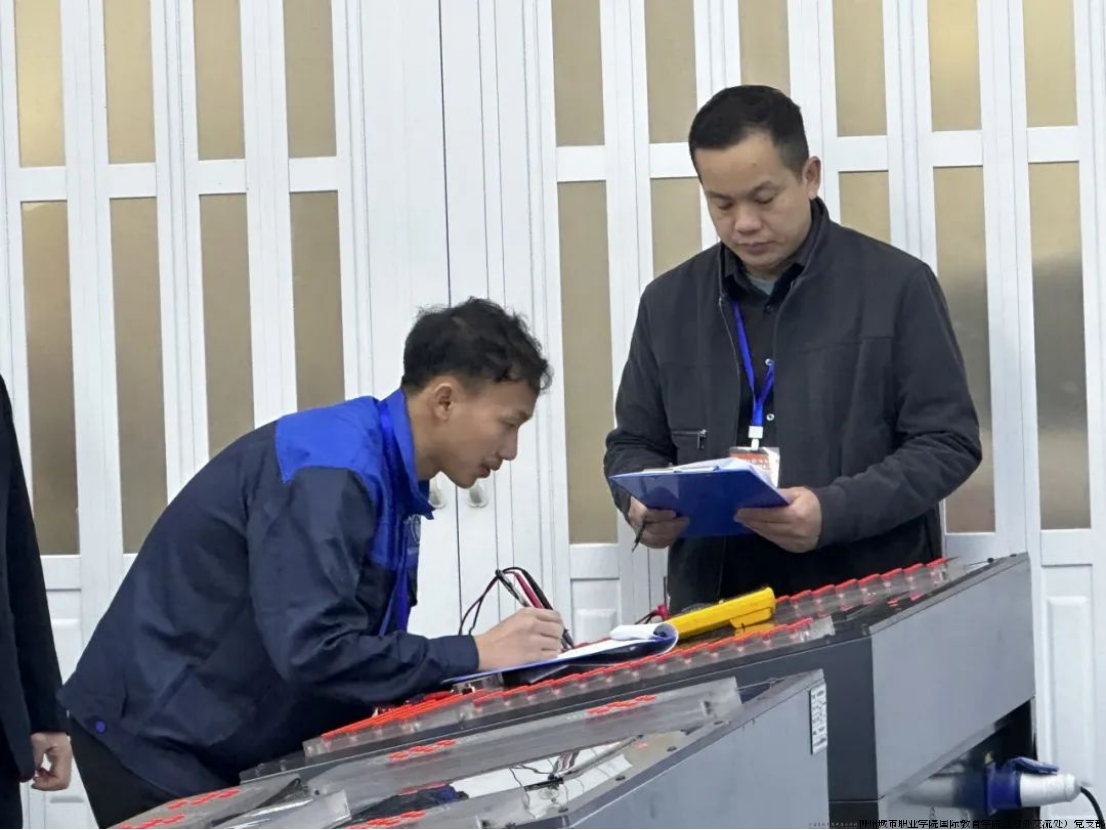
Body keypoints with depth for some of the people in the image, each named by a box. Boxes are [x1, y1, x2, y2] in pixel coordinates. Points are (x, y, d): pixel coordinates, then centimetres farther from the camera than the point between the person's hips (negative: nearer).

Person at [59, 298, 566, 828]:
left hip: (233, 748, 9)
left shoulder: (388, 472, 6)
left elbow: (355, 642, 7)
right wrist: (474, 657, -24)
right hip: (158, 740, -9)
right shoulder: (328, 471, -23)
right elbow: (313, 650, -31)